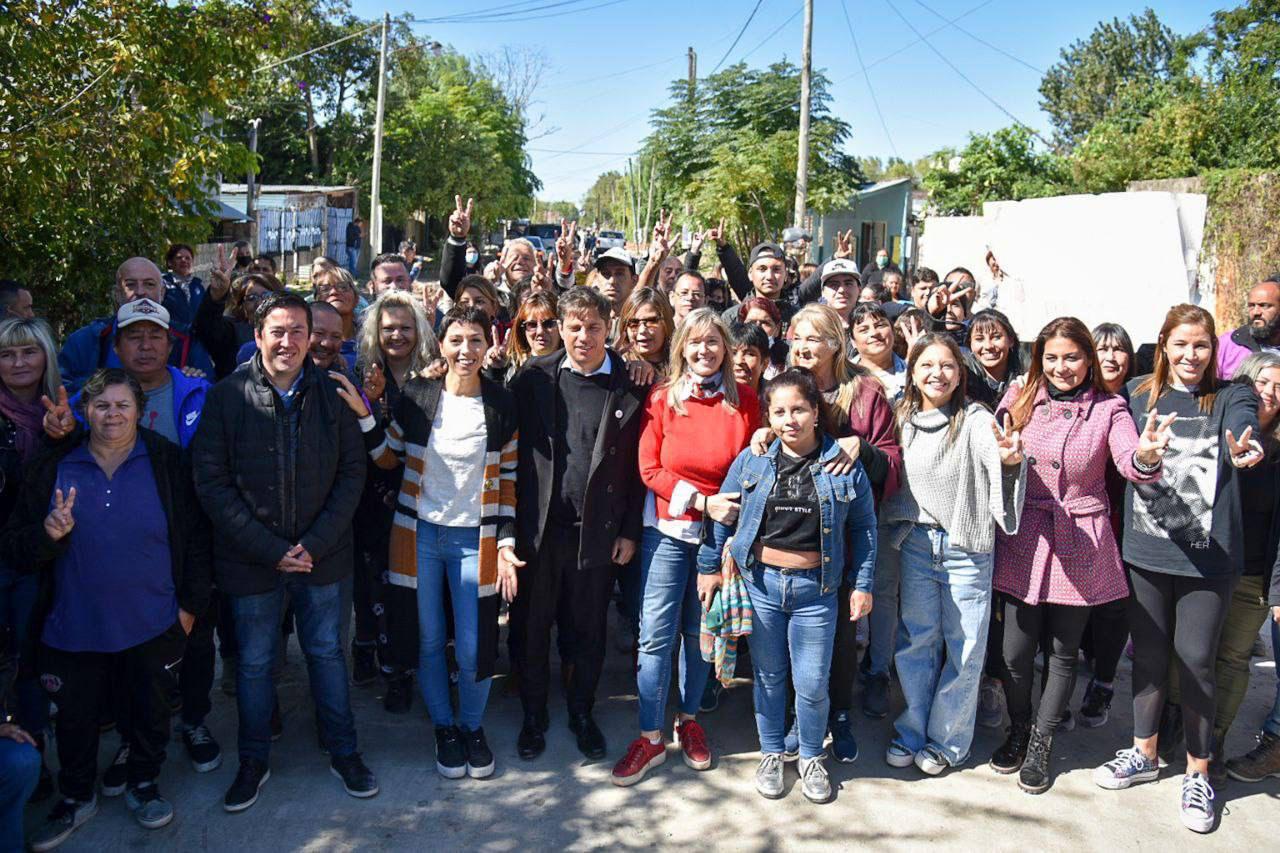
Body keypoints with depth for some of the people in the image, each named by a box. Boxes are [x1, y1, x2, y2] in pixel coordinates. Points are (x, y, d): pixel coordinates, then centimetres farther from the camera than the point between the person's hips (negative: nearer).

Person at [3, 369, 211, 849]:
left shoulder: (166, 462, -5)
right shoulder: (53, 468, -2)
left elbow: (195, 536, -1)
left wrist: (191, 603, -3)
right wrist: (48, 534, -23)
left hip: (152, 627, -1)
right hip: (73, 628, 1)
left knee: (150, 713, 16)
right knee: (75, 719, 16)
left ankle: (143, 785, 40)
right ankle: (76, 798, 40)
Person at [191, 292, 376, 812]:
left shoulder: (332, 394, -2)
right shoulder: (228, 396, -7)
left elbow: (352, 473, -1)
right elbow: (212, 481, -9)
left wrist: (315, 544, -11)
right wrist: (270, 549, -14)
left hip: (321, 555, 1)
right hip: (251, 557, -1)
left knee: (326, 652, 14)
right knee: (254, 661, 13)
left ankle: (343, 752, 30)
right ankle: (254, 760, 32)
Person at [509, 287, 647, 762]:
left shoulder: (630, 385, -2)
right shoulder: (535, 377, -1)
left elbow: (638, 465, 0)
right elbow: (513, 450, 1)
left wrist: (630, 530, -1)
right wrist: (511, 522, -3)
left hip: (598, 528, 0)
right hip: (539, 525, 1)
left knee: (590, 630, 13)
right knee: (533, 625, 12)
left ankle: (582, 713, 34)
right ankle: (534, 715, 32)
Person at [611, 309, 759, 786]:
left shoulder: (745, 401, 1)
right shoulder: (662, 399, -2)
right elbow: (650, 470, -4)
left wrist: (735, 507, -10)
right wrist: (703, 502, -13)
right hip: (668, 529, -1)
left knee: (700, 633, 12)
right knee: (656, 634, -1)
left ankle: (688, 720, 30)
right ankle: (650, 737, 11)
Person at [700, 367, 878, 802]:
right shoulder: (752, 461, -2)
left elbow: (864, 527, 3)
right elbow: (722, 514, 8)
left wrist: (862, 584, 2)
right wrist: (709, 566, 9)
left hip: (816, 588, -1)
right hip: (761, 582, 1)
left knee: (812, 683, 5)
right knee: (768, 676, 14)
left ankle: (810, 757, 30)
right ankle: (771, 753, 34)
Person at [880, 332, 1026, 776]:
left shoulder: (975, 420, -9)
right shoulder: (902, 418, 4)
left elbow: (996, 453, -29)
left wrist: (1011, 458, -49)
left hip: (965, 548, -3)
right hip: (914, 543, 3)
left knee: (964, 648, 7)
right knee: (914, 641, 13)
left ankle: (947, 739, 24)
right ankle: (912, 731, 29)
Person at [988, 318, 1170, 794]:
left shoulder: (1108, 409, -3)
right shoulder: (1020, 398, 2)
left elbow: (1129, 462, -18)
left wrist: (1146, 458, -41)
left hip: (1080, 545, -1)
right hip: (1023, 541, 1)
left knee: (1064, 652, 10)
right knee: (1016, 651, 4)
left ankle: (1041, 743, 29)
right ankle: (1018, 730, 31)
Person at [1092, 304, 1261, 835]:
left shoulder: (1230, 398, -2)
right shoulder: (1137, 395, 5)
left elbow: (1241, 431, -24)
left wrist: (1243, 448, -45)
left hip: (1208, 556, -2)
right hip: (1144, 551, 2)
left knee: (1196, 661, 5)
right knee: (1147, 655, 13)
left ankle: (1198, 774, 23)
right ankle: (1144, 753, 33)